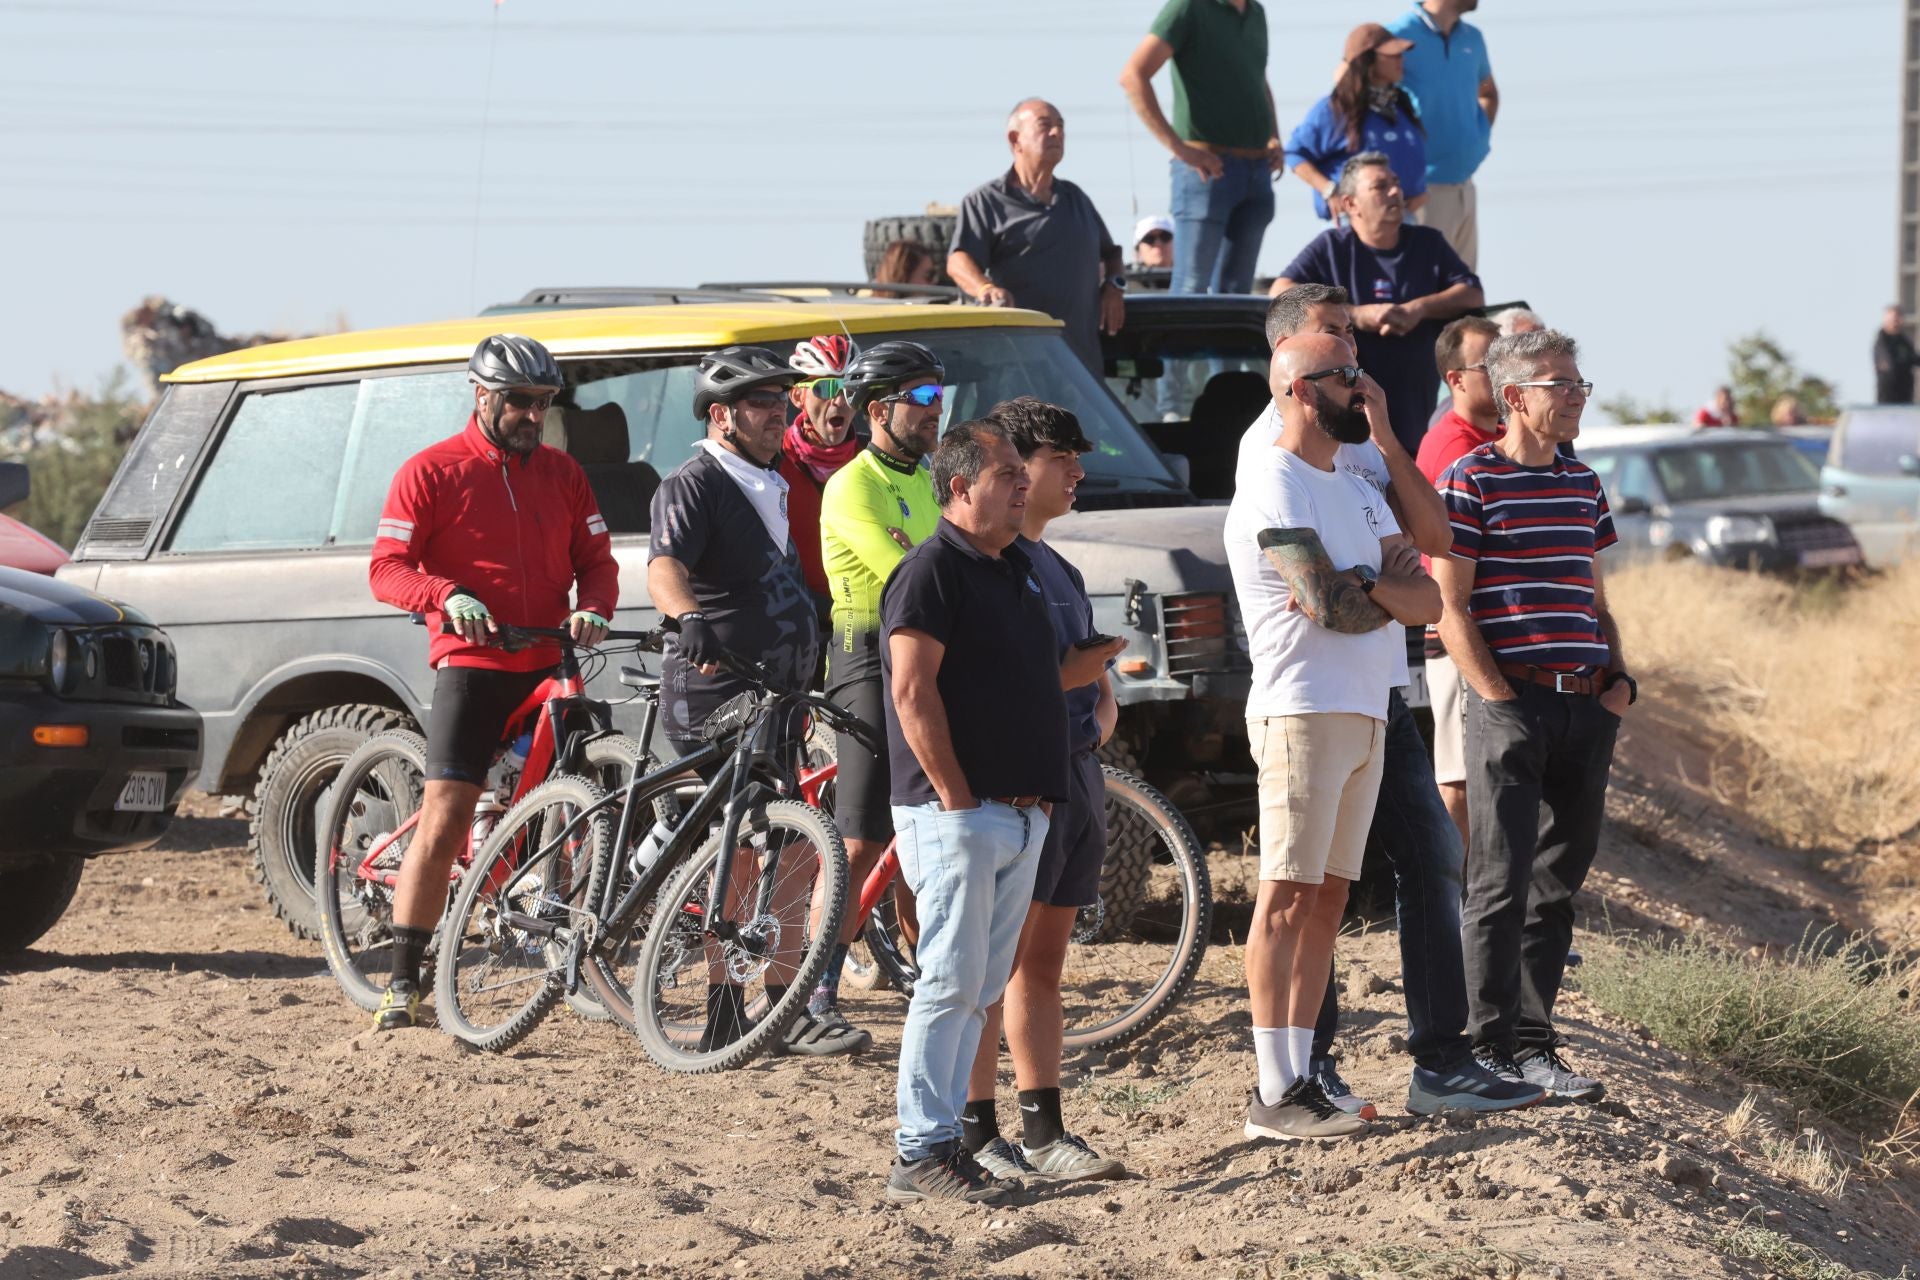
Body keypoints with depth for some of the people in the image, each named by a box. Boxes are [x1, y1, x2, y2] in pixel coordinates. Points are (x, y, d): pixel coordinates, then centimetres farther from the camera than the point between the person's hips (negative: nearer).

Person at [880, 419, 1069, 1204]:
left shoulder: (1016, 571, 18)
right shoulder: (933, 570, -10)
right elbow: (913, 690, -17)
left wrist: (1041, 794, 17)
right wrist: (956, 795, -17)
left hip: (1022, 814, 9)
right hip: (957, 815, -9)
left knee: (980, 989, 9)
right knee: (952, 982, -9)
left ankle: (944, 1139, 13)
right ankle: (921, 1155, -7)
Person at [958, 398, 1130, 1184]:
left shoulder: (1061, 570, 22)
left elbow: (1099, 686, 26)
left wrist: (1100, 714, 5)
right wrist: (1067, 678, -17)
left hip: (1076, 775, 9)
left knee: (1043, 962, 10)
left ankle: (1044, 1132, 12)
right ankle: (977, 1137, -6)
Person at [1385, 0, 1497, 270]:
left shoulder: (1472, 38, 10)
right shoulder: (1401, 35, -13)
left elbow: (1488, 93, 30)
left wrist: (1481, 136, 12)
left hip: (1464, 186, 7)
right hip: (1423, 188, -7)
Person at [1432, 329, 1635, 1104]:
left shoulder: (1582, 483, 15)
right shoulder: (1471, 481, -5)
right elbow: (1449, 607, -7)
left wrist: (1618, 678, 7)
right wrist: (1499, 697, -12)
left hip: (1586, 708, 7)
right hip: (1509, 703, -6)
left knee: (1557, 884, 8)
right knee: (1501, 884, -4)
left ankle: (1533, 1043, 14)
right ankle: (1490, 1048, 1)